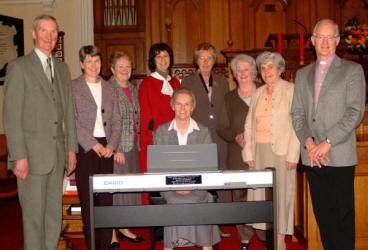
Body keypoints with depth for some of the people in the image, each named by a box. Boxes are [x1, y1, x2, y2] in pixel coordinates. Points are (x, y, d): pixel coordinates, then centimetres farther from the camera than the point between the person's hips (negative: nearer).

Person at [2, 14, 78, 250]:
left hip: (57, 154, 6)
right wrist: (19, 157, -15)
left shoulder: (62, 68, 14)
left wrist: (71, 148, 11)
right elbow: (11, 116, -10)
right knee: (34, 214, 1)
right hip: (32, 154, -6)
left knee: (54, 213, 13)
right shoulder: (19, 67, -5)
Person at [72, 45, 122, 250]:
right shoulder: (73, 88, 2)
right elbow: (72, 121, -7)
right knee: (88, 199, -2)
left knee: (107, 196, 3)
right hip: (84, 148, -4)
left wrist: (111, 145, -3)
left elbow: (117, 121, 12)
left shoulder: (110, 89, 16)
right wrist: (93, 144, -12)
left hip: (106, 148, 4)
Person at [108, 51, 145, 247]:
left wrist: (138, 144, 15)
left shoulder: (133, 89, 13)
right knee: (113, 188, -3)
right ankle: (111, 233, 7)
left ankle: (124, 228, 24)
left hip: (132, 147, 7)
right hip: (115, 148, -7)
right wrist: (116, 149, -17)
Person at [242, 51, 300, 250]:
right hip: (259, 150, 5)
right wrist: (248, 152, 4)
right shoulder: (258, 93, 15)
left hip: (281, 151, -5)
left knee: (281, 191, -1)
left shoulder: (291, 90, -2)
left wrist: (292, 155, -14)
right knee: (261, 192, 5)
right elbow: (249, 124, 13)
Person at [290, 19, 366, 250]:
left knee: (343, 215, 0)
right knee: (323, 214, 9)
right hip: (312, 157, 4)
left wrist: (327, 142, -14)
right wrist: (308, 143, -5)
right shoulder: (303, 74, 16)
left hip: (340, 155, -4)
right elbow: (297, 113, 11)